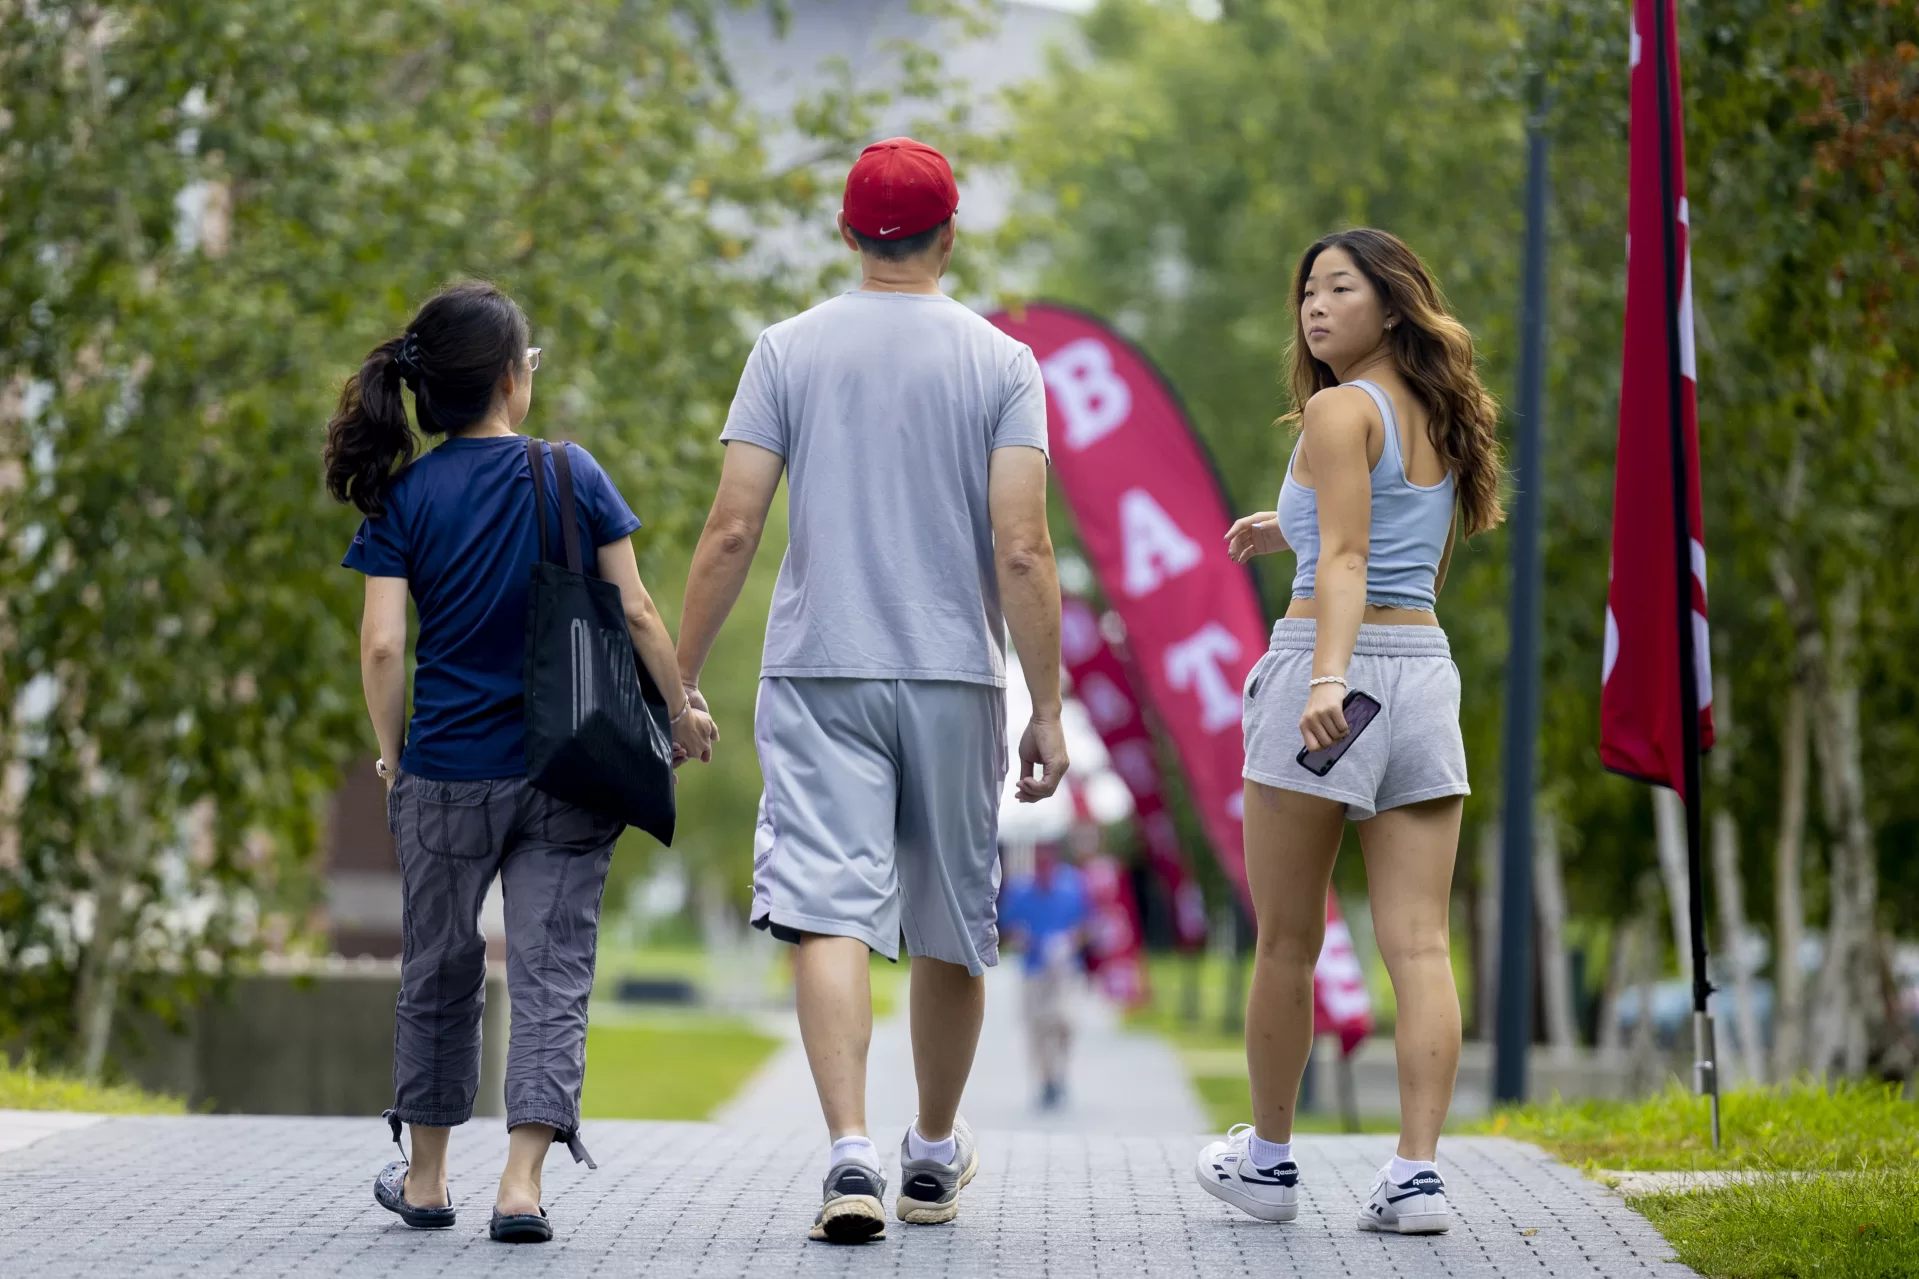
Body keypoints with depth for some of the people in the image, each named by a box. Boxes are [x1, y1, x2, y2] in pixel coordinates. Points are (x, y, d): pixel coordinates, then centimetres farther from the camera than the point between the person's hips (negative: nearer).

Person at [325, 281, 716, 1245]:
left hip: (447, 770, 1)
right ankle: (522, 1185, -9)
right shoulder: (573, 475, -4)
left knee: (440, 974, 15)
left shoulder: (405, 497, -3)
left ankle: (426, 1178, 27)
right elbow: (634, 612, -4)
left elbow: (383, 642, -8)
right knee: (552, 975, 1)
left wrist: (391, 752, 6)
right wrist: (681, 711, 9)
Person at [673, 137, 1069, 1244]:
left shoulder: (788, 351, 1)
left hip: (819, 672, -1)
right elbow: (1022, 551, -7)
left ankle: (852, 1154, -23)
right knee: (951, 924, 14)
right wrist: (1049, 711, -2)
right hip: (955, 676, 1)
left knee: (829, 911, -7)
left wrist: (680, 681, 5)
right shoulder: (1002, 363, -1)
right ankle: (935, 1157, 29)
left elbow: (731, 534, -3)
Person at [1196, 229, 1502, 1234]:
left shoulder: (1340, 410, -7)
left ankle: (1268, 1159, 19)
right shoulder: (1438, 416, 16)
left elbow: (1345, 561, -20)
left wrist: (1328, 678, -31)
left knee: (1287, 942, 7)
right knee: (1418, 944, -1)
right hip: (1427, 671, 6)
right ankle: (1416, 1173, -8)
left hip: (1330, 664, -6)